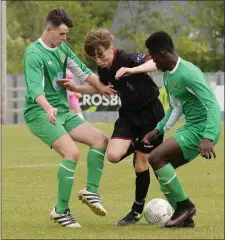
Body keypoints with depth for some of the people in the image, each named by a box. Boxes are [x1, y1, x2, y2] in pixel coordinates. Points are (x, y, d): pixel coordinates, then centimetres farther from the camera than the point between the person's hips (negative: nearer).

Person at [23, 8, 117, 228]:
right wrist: (48, 108, -49)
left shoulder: (62, 48, 8)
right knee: (72, 152, -24)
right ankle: (61, 210, -16)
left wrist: (101, 87, -1)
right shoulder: (34, 54, -17)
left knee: (100, 139, 2)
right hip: (40, 114, -9)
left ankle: (91, 191, 4)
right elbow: (35, 88, -31)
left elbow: (82, 71, 15)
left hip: (62, 112, 9)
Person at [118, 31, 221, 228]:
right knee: (162, 166, 8)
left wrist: (208, 138, -35)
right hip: (191, 128, 10)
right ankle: (184, 215, 14)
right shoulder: (167, 74, 10)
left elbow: (213, 105, -25)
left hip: (202, 129, -10)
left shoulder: (188, 73, -21)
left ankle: (184, 206, -6)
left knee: (156, 158, -19)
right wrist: (159, 130, 14)